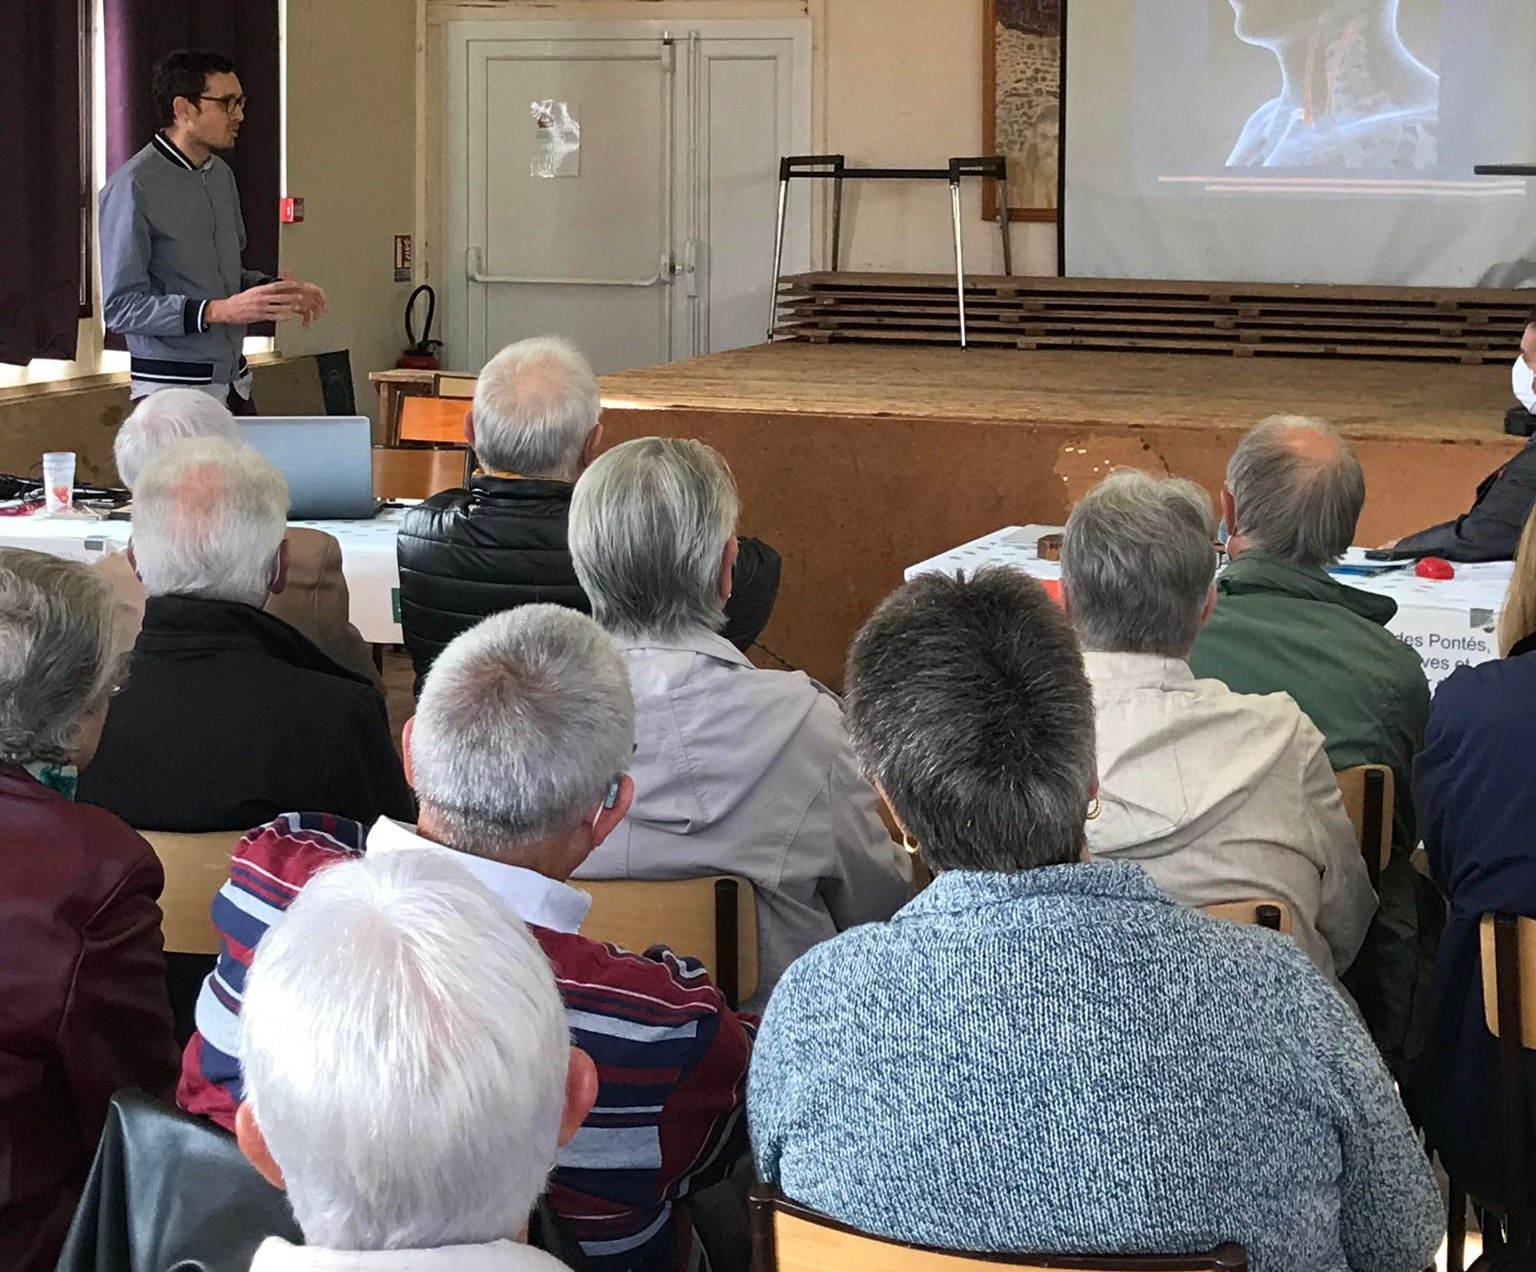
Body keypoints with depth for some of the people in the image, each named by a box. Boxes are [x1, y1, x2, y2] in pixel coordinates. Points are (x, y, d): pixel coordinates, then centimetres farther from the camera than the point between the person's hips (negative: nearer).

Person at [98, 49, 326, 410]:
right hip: (172, 390, -7)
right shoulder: (132, 187, -13)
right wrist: (218, 311, -25)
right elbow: (120, 306, -18)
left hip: (234, 386, 7)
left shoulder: (221, 175, 13)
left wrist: (274, 290, 4)